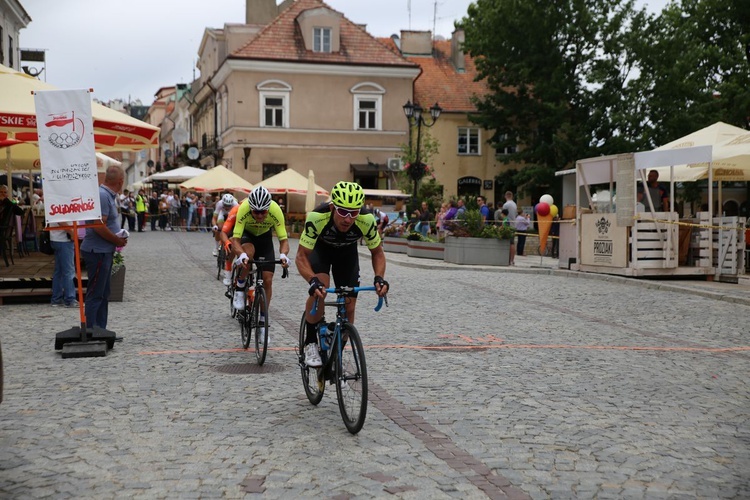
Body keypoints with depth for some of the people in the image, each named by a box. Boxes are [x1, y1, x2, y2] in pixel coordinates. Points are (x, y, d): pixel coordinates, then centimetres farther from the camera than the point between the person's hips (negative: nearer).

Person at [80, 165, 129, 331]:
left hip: (105, 251, 10)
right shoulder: (102, 195, -19)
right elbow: (99, 226, -26)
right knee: (95, 294, -5)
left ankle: (101, 330, 23)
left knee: (103, 293, 15)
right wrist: (117, 241, -13)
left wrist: (118, 238, 6)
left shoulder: (108, 195, 12)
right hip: (98, 251, -10)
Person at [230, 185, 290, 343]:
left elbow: (284, 240, -31)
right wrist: (241, 255, -57)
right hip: (246, 234, -1)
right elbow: (235, 240, -37)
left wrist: (283, 255, -52)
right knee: (248, 252, -38)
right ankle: (240, 289, -12)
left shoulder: (276, 211, -35)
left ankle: (262, 320, 9)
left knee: (268, 280, -7)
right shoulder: (243, 209, -37)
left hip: (264, 236, 2)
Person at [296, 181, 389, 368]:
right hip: (319, 248, -2)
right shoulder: (317, 218, -41)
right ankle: (311, 343, -10)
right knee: (320, 288, -30)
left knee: (349, 307, -3)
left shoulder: (366, 221, -35)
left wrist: (379, 278, -35)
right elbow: (301, 256, -32)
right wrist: (313, 281, -50)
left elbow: (377, 252, -17)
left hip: (347, 251, 2)